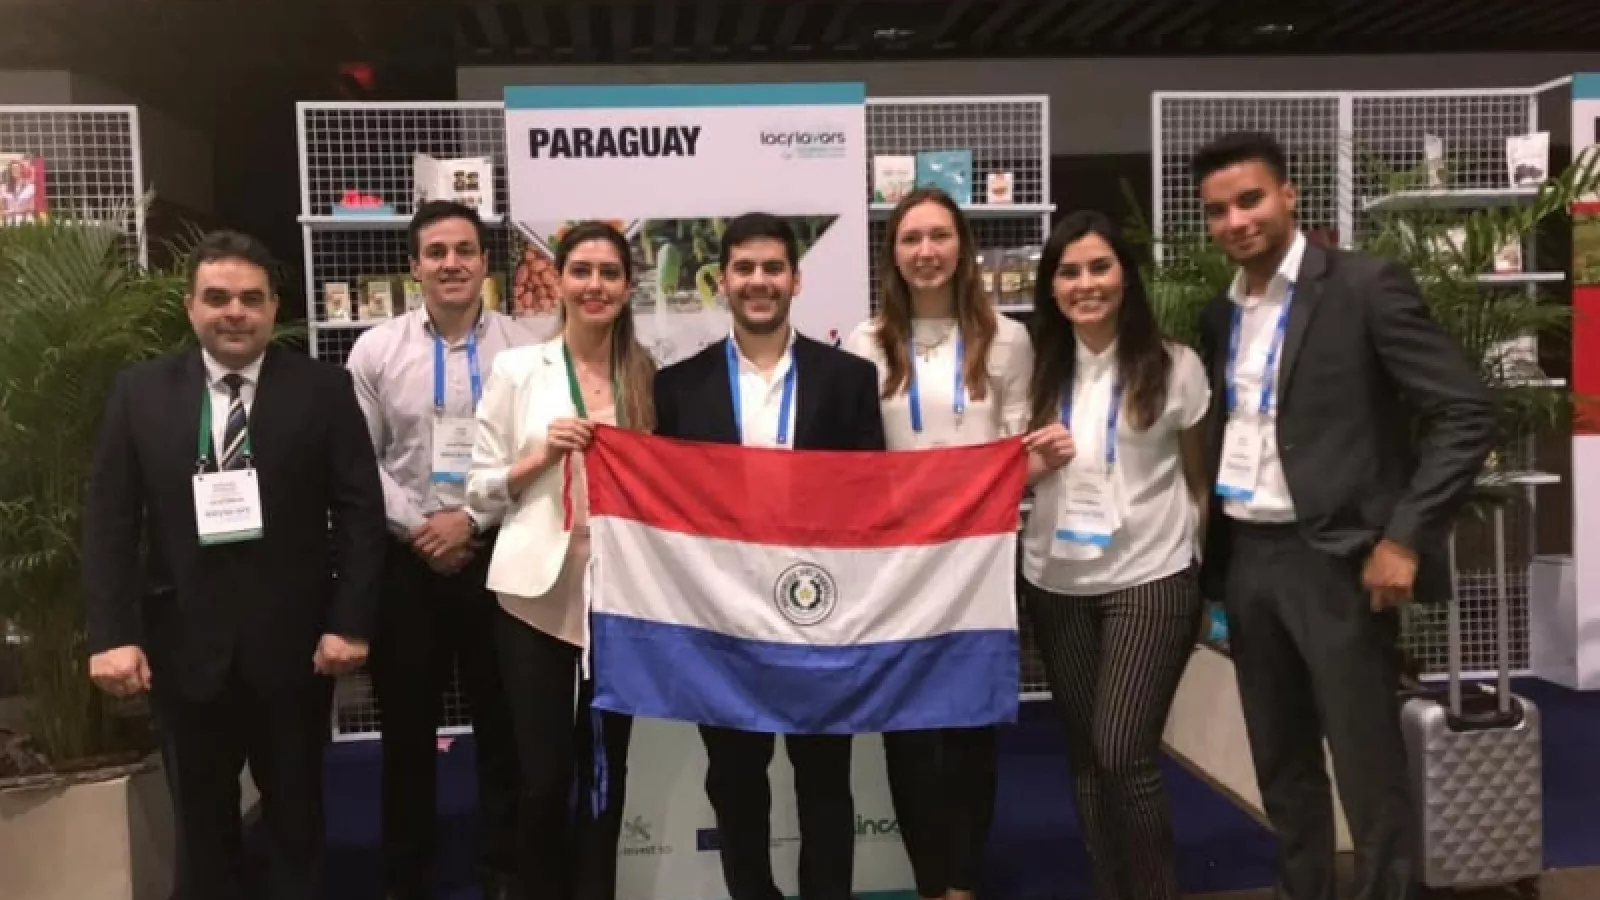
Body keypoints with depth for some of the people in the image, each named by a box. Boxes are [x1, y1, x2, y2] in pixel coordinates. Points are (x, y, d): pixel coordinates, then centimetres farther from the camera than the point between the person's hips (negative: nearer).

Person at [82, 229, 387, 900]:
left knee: (296, 814, 16)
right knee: (201, 822, 17)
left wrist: (350, 621, -11)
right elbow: (109, 521, 0)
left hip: (292, 642, -1)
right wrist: (111, 635, -9)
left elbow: (361, 510, -5)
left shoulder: (323, 389, -3)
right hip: (184, 643, 2)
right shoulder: (139, 392, 2)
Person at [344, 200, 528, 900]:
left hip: (497, 556, -1)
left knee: (503, 723, 10)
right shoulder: (376, 350, 2)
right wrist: (418, 528, -9)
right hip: (405, 560, 1)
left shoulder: (523, 349, -2)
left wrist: (472, 520, -13)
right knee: (406, 728, 11)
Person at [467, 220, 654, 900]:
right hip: (537, 593, -2)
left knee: (605, 770, 13)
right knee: (543, 775, 4)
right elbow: (481, 490, 0)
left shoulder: (648, 374, 6)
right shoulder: (517, 368, 0)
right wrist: (544, 454, -14)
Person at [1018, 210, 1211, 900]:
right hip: (1056, 585, 4)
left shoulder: (1174, 366, -5)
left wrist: (1199, 558, 6)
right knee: (1086, 754, 12)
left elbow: (1198, 479, 5)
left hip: (1151, 580, -3)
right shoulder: (1038, 370, 2)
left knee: (1124, 751, -8)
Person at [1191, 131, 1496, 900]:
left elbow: (1467, 413, -12)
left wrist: (1404, 539, -17)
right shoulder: (1219, 316, 11)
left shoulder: (1365, 286, -8)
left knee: (1370, 771, 3)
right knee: (1281, 765, 15)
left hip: (1335, 558, -6)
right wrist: (1208, 555, 9)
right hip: (1246, 558, 6)